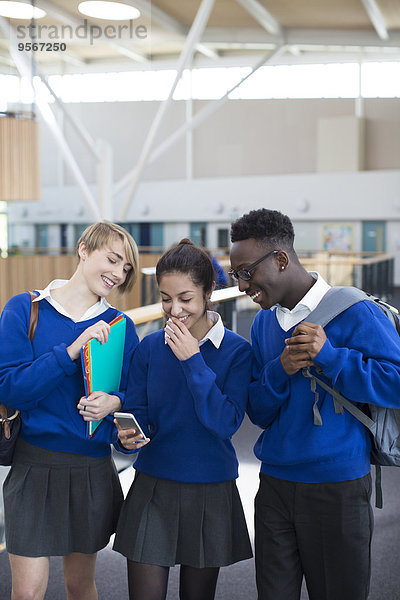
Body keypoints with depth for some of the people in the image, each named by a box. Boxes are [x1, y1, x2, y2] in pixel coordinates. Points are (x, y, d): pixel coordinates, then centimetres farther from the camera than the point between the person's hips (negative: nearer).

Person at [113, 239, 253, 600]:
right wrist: (129, 435, -22)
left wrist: (193, 360, -20)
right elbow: (136, 414, 1)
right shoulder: (150, 347, -1)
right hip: (153, 488, 1)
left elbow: (226, 423, -17)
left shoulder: (237, 350, -8)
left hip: (211, 493, -1)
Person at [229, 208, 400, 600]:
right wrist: (280, 370, -12)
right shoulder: (264, 323, 8)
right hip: (274, 484, 5)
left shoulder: (353, 312, -11)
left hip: (338, 488, -5)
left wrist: (329, 356, -22)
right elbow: (258, 413, 8)